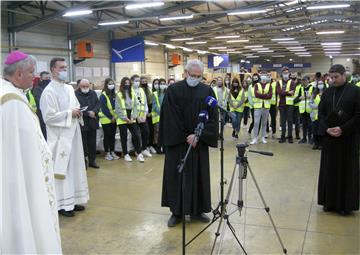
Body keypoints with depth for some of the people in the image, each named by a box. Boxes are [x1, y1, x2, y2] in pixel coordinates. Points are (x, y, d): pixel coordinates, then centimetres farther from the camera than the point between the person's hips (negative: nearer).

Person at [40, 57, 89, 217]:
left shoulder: (69, 89, 10)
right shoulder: (48, 92, -12)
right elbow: (48, 117, -18)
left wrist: (78, 112, -1)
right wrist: (69, 114, -17)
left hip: (72, 135, 8)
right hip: (59, 137, -8)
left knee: (74, 168, 13)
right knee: (62, 170, 0)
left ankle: (73, 200, 26)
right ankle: (62, 204, 11)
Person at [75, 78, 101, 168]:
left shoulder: (93, 93, 13)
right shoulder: (75, 94, -7)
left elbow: (98, 103, 6)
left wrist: (94, 111, -13)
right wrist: (88, 113, -20)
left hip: (92, 122, 5)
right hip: (81, 123, -5)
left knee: (92, 143, 12)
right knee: (83, 143, 0)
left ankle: (92, 160, 22)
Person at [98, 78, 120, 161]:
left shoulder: (114, 94, 8)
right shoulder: (103, 95, -10)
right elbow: (104, 108, -14)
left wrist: (115, 116, -4)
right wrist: (111, 117, -14)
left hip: (114, 119, 5)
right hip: (106, 119, -5)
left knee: (113, 135, 10)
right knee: (107, 136, 2)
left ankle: (112, 152, 18)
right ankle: (107, 153, 10)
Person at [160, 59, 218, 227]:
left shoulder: (207, 91, 1)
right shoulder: (173, 90, -5)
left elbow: (212, 117, -2)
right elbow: (170, 118, -8)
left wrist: (198, 135, -12)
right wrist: (184, 137, -10)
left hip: (199, 142, 2)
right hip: (177, 142, -2)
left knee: (199, 175, 8)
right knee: (177, 176, 4)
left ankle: (196, 210, 22)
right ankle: (177, 212, 16)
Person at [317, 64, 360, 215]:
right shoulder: (327, 92, 6)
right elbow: (321, 113, 7)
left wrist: (342, 129, -15)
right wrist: (327, 129, -9)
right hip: (329, 137, 3)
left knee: (347, 171, 4)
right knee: (329, 170, 7)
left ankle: (345, 204, 14)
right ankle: (330, 202, 18)